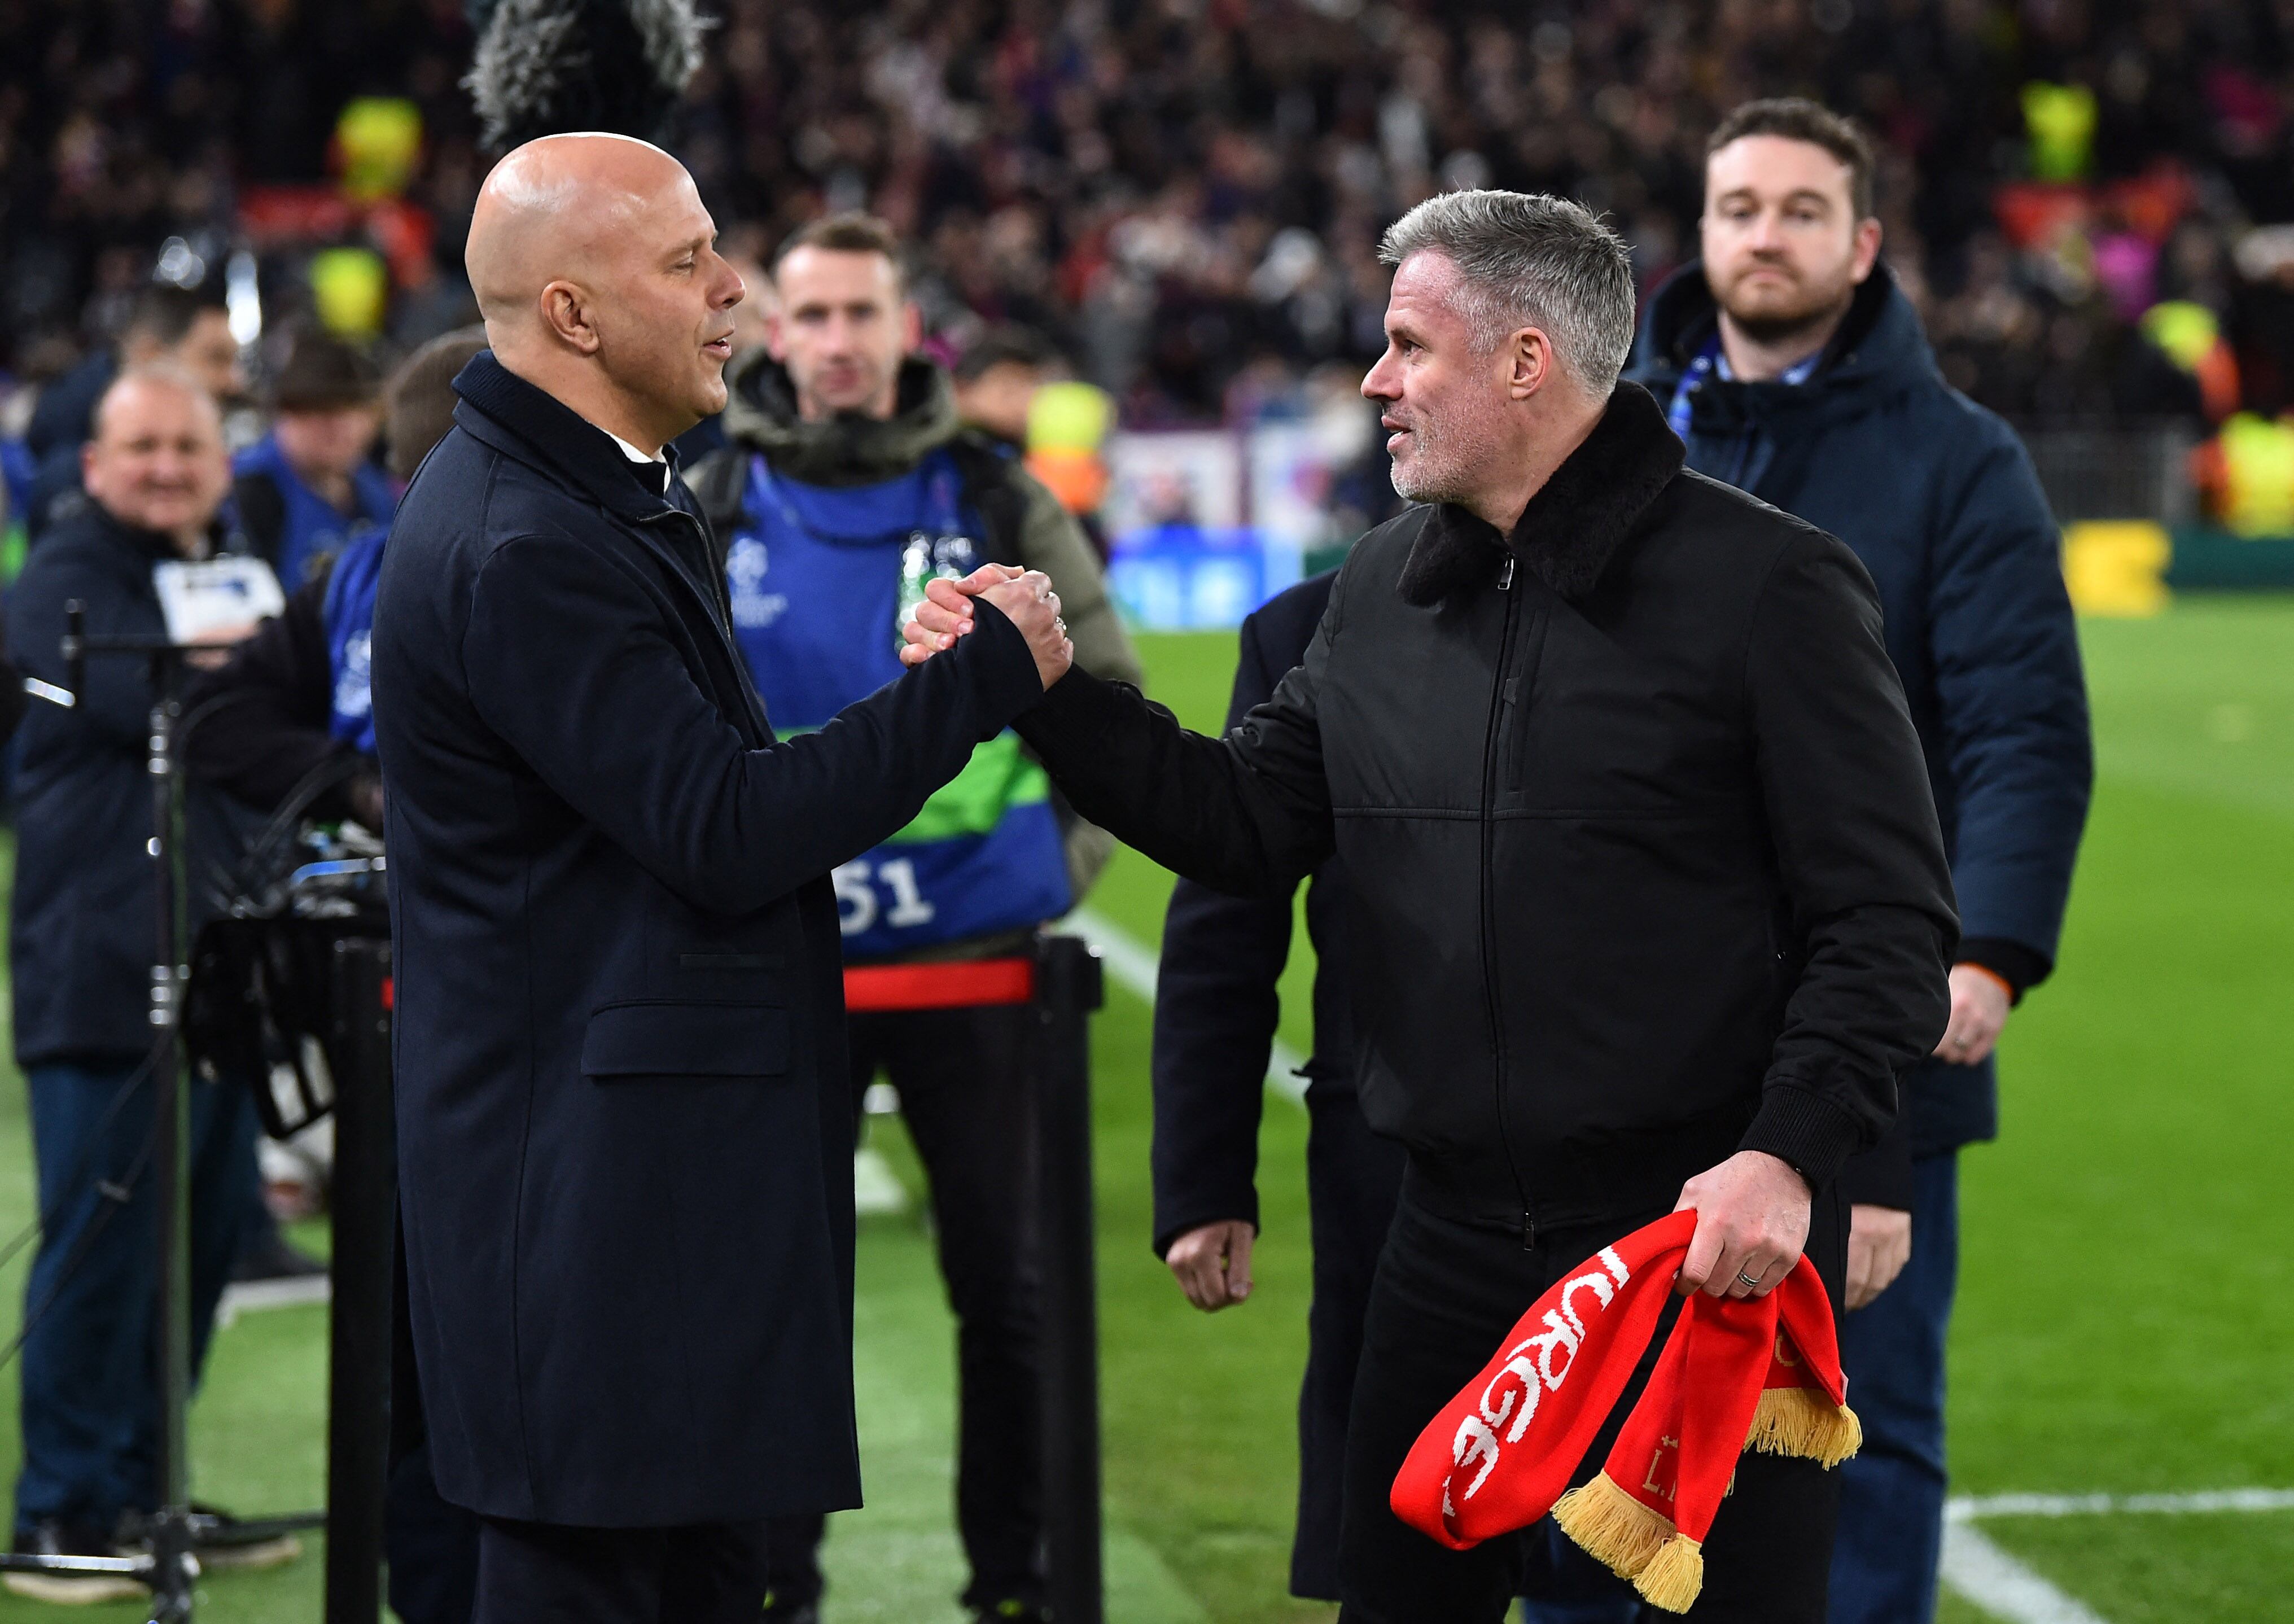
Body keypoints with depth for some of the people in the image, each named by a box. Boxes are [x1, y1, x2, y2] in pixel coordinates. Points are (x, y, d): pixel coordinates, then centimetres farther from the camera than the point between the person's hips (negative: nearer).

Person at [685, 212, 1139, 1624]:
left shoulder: (999, 505, 2)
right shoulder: (712, 516, 3)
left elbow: (1108, 698, 10)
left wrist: (1064, 856, 2)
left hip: (977, 957, 0)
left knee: (1003, 1283, 5)